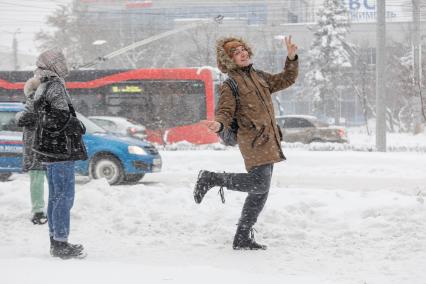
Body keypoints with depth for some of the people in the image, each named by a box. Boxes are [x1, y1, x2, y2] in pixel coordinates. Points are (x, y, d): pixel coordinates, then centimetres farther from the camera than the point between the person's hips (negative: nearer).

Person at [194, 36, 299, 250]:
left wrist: (291, 58, 12)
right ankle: (211, 178, -5)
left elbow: (287, 80, 27)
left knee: (260, 192, 7)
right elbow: (225, 112, -11)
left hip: (268, 142, 8)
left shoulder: (260, 77, 20)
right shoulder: (231, 84, -3)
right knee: (259, 184, -22)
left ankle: (242, 239, 13)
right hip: (253, 140, -8)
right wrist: (219, 124, -33)